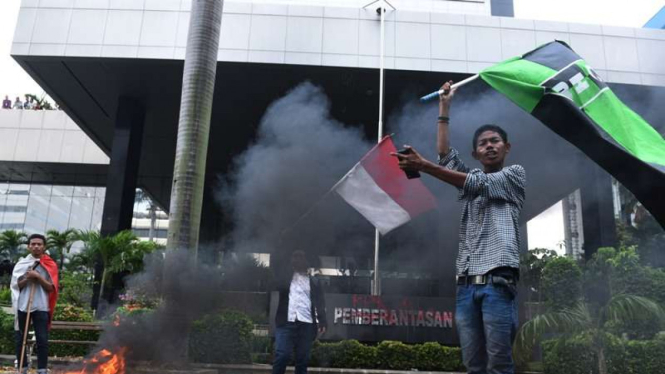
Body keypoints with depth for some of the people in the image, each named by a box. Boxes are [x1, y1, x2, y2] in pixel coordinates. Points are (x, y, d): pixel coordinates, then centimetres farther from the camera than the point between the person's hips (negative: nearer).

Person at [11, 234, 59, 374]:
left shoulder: (50, 265, 4)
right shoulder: (21, 263, 8)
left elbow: (51, 288, -1)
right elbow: (15, 285, 5)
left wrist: (38, 277, -13)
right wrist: (27, 278, -11)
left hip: (41, 307, -1)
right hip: (22, 306, 1)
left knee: (42, 340, -3)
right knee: (20, 339, 6)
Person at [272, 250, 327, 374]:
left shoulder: (314, 282, 17)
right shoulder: (285, 277, 18)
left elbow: (320, 303, 6)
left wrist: (322, 321, -8)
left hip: (306, 323, 1)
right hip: (287, 321, -1)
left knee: (303, 359, 1)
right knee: (282, 355, -10)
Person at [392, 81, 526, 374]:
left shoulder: (515, 174, 11)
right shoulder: (472, 178, 26)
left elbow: (478, 185, -4)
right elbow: (445, 154, 13)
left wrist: (423, 165, -13)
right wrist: (444, 107, 16)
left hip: (497, 280, -5)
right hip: (466, 283, 5)